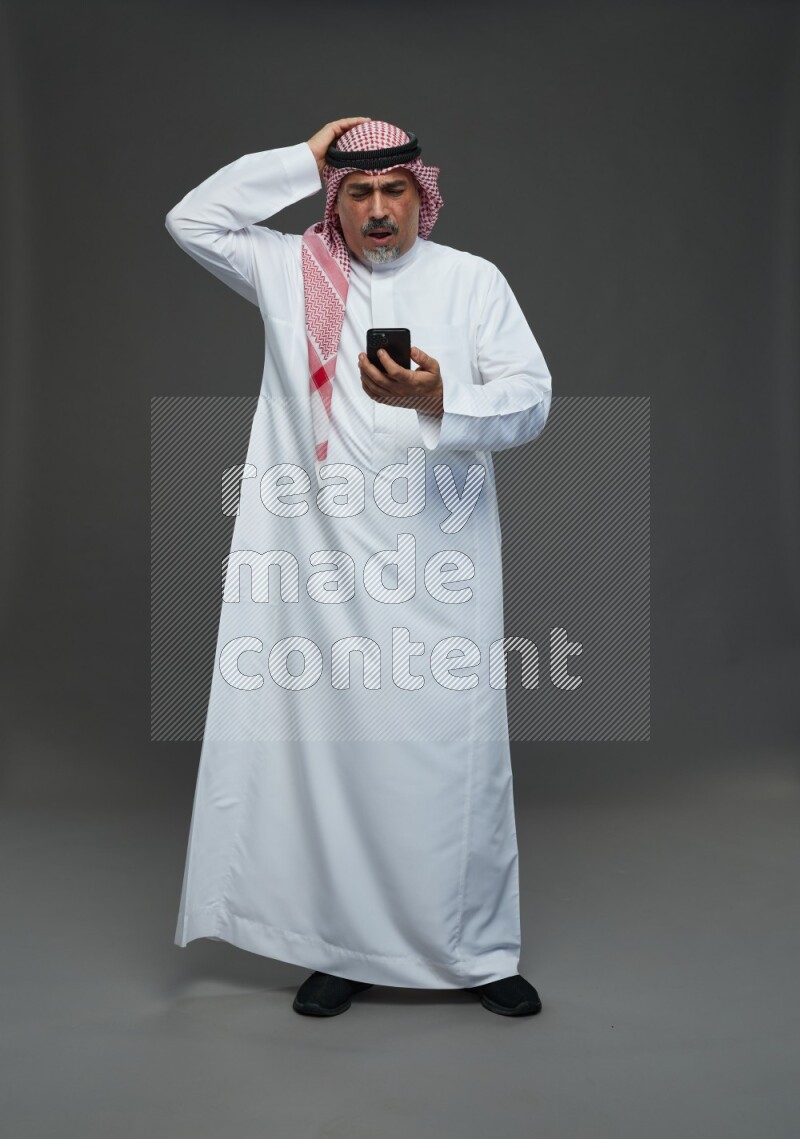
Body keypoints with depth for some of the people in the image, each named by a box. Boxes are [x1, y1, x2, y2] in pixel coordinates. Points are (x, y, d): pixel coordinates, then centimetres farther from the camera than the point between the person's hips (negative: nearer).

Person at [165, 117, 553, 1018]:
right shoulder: (290, 271, 13)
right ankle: (345, 948, 20)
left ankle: (480, 952, 17)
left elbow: (531, 399, 0)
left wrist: (440, 401, -20)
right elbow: (191, 219, 7)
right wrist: (305, 159, 6)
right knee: (328, 749, 4)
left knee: (455, 753, 0)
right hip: (323, 566, 1)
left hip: (440, 569, -1)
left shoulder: (473, 279, 8)